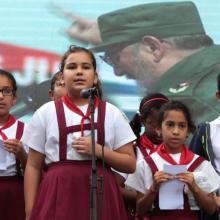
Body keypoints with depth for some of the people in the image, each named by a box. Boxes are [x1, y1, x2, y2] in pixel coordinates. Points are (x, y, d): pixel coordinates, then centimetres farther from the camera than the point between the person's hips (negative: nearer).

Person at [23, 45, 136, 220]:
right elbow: (33, 167, 7)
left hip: (100, 195, 1)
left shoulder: (111, 114, 7)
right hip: (58, 196, 0)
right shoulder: (46, 113, 6)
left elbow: (130, 164, 6)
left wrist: (98, 150, -9)